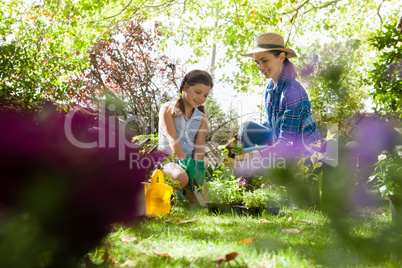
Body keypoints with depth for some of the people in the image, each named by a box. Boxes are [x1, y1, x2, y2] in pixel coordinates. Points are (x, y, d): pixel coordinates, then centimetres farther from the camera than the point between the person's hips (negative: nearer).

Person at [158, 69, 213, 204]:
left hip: (189, 161, 4)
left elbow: (199, 146, 3)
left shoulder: (202, 118, 14)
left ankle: (182, 190, 13)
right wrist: (185, 164, -23)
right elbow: (172, 140, -12)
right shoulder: (168, 109, -1)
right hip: (166, 157, -4)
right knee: (181, 177, -38)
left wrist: (199, 168, -14)